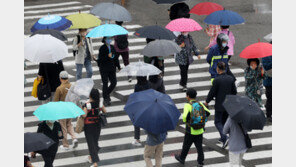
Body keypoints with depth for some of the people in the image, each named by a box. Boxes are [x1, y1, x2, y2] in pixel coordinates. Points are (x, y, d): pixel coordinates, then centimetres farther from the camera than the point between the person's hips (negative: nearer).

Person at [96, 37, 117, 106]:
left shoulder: (112, 47, 9)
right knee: (105, 84, -1)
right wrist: (107, 56, -26)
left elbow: (115, 58, 15)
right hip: (104, 69, -6)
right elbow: (100, 59, -15)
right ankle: (105, 99, 9)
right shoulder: (102, 48, -10)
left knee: (114, 82, 1)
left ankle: (107, 94, 26)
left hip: (112, 68, 6)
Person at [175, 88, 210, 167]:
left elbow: (185, 116, -26)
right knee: (199, 146, 9)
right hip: (200, 130, 4)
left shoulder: (187, 105, -14)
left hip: (190, 130, -4)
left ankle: (182, 158, 33)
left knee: (186, 145, 15)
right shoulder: (200, 104, 1)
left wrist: (186, 121, -4)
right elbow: (207, 113, -5)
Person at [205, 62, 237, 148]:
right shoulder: (231, 78, -4)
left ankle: (224, 137, -13)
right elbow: (234, 92, 3)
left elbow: (212, 92, -14)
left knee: (218, 122, 6)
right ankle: (222, 138, 30)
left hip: (219, 105, -5)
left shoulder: (217, 80, -20)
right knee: (224, 121, 20)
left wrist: (207, 101, 3)